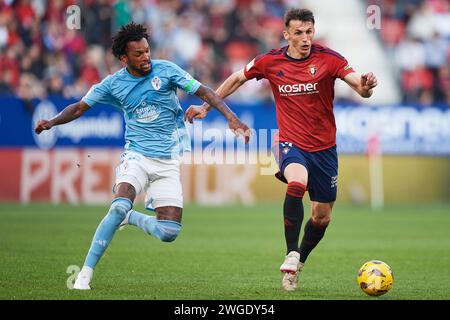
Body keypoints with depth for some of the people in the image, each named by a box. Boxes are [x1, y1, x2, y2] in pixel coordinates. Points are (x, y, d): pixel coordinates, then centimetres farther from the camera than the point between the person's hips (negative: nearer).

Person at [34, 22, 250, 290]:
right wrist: (53, 122, -10)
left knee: (169, 232, -10)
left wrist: (231, 117, -15)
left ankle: (129, 218, 22)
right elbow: (80, 107, 8)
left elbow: (204, 92, -3)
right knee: (120, 206, -30)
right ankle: (86, 273, -22)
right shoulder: (113, 83, 1)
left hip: (168, 162, 1)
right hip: (136, 157, -1)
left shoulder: (166, 70, -3)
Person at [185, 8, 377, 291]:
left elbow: (360, 87, -18)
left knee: (322, 217, 8)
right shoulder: (270, 62, -4)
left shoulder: (328, 59, -9)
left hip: (324, 148, 1)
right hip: (291, 143, -1)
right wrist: (206, 106, 14)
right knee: (297, 183, -34)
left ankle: (299, 264, 34)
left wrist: (366, 86, -42)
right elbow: (237, 79, 13)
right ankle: (291, 255, -25)